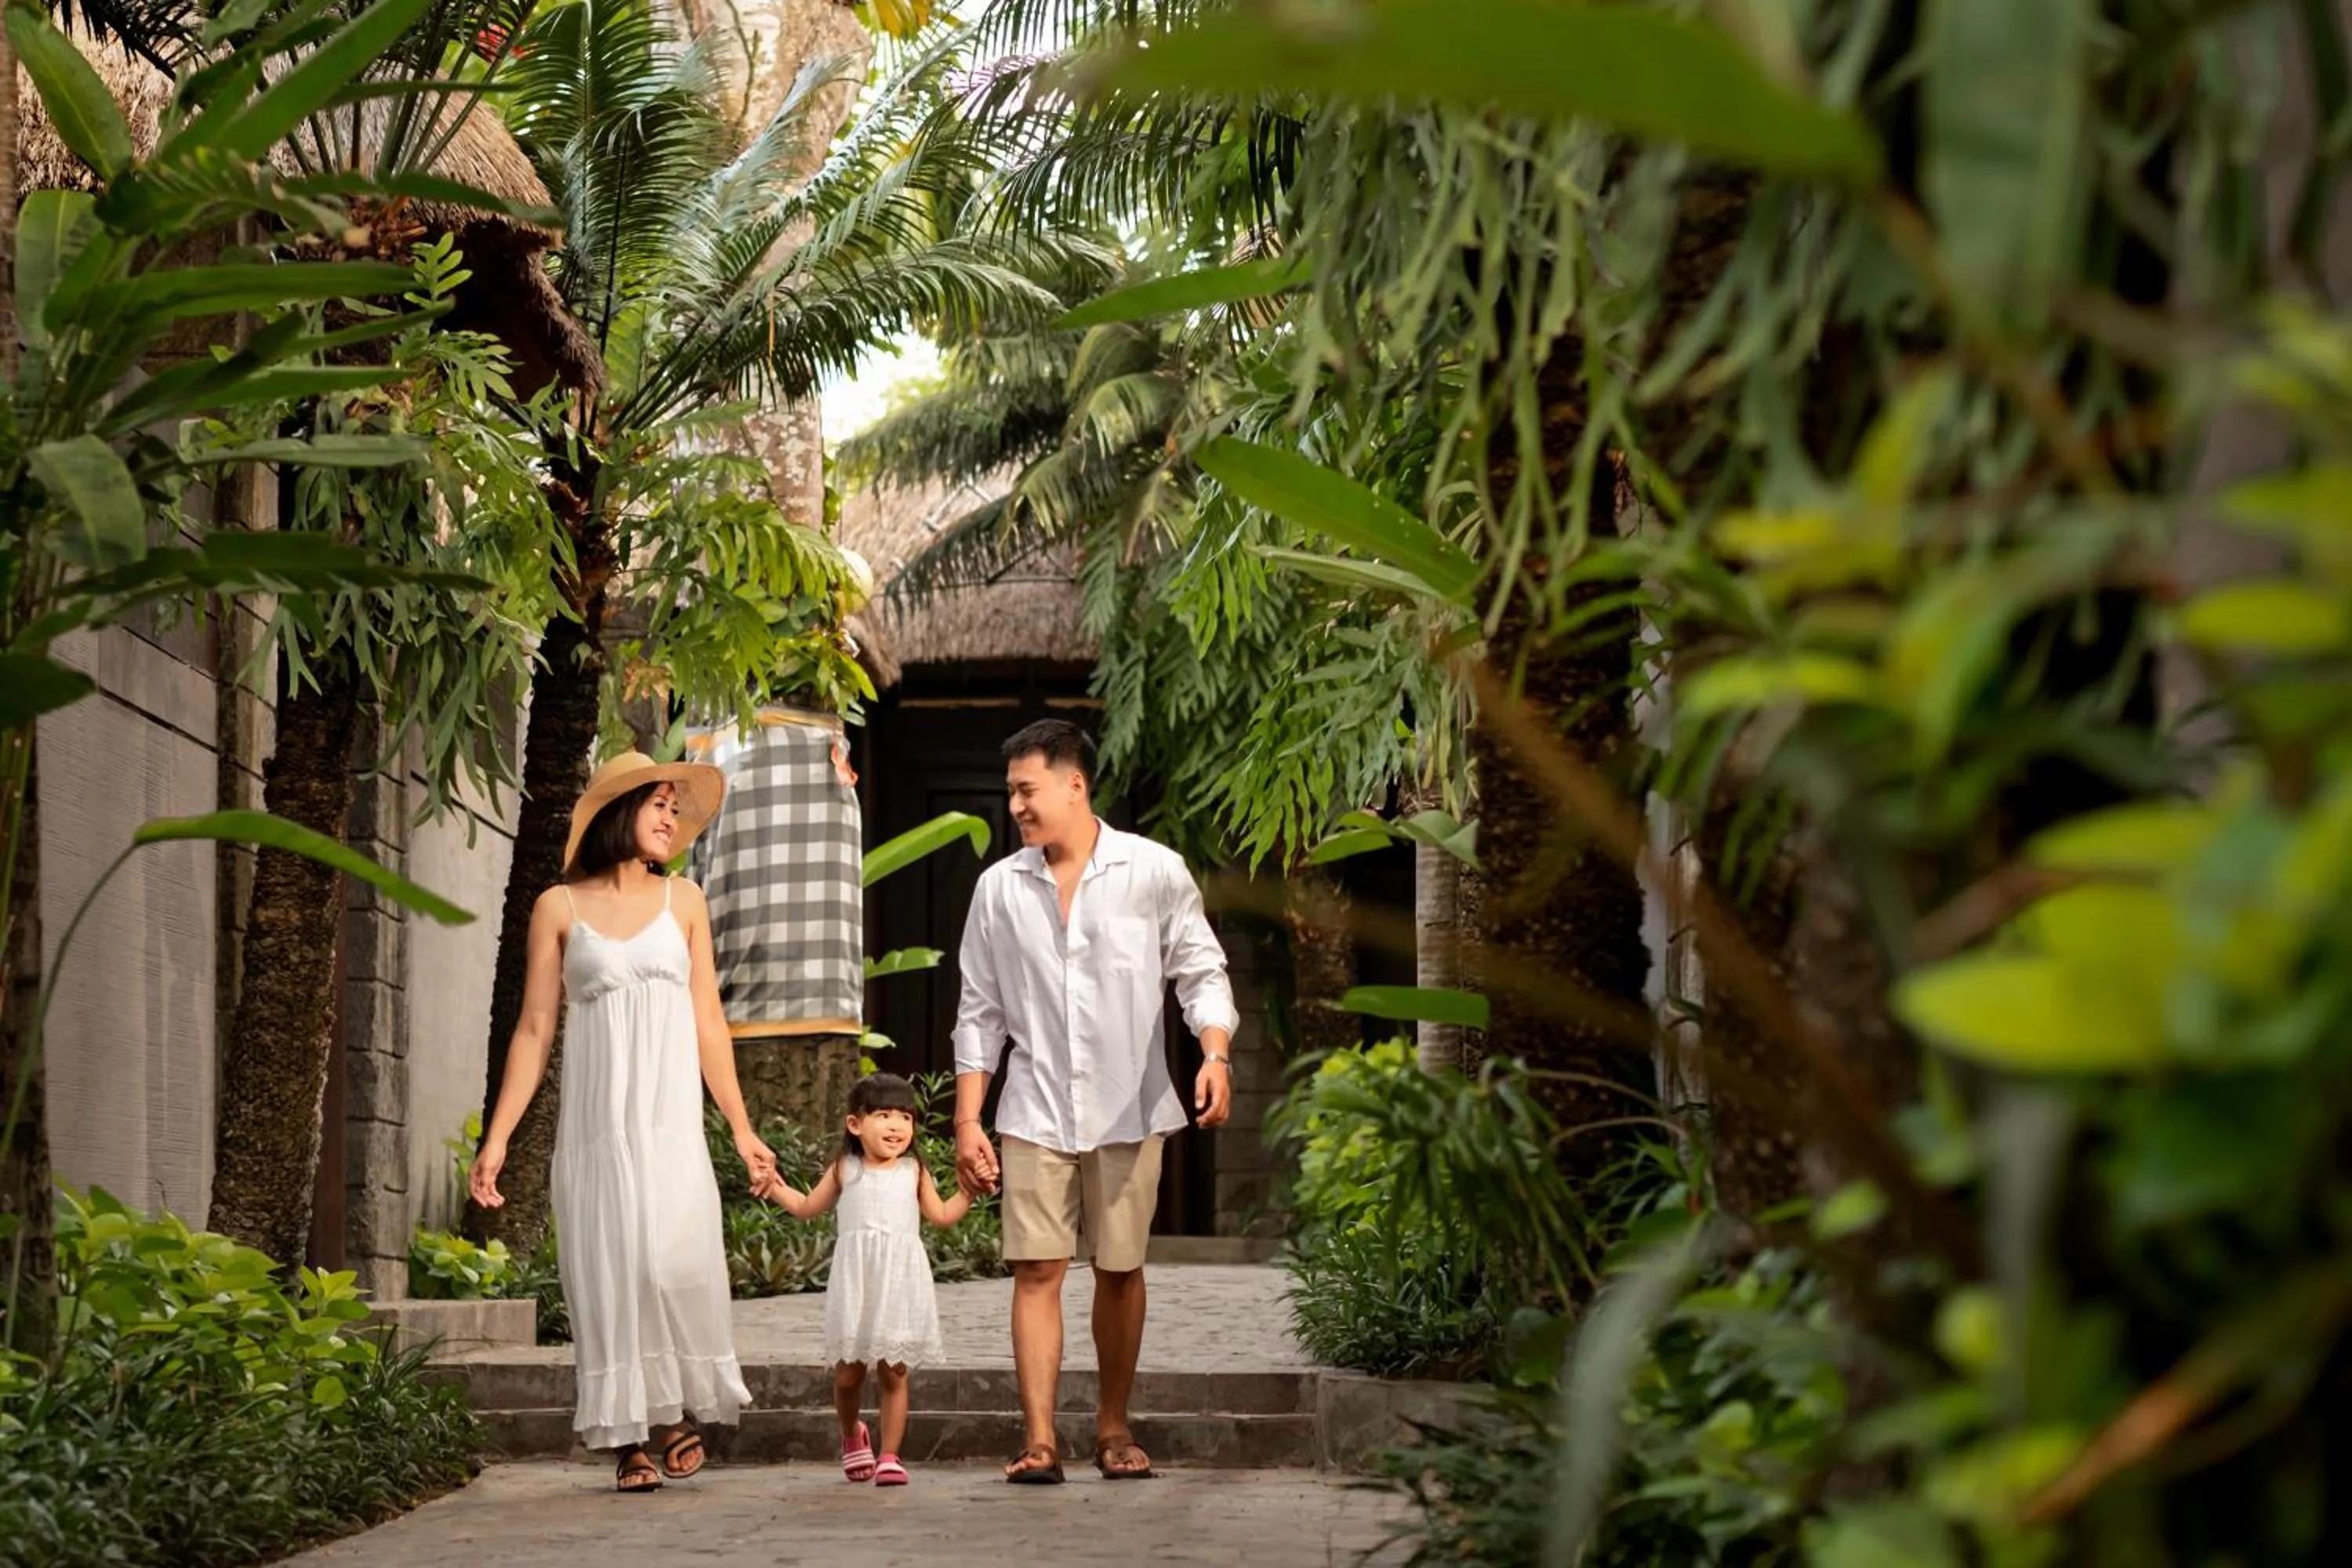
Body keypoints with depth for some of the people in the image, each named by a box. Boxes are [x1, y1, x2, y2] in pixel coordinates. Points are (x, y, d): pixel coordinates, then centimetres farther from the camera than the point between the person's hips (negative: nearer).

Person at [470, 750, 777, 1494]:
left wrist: (742, 1129, 11)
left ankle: (681, 1406, 5)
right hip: (594, 1119, -1)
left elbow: (708, 1023, 13)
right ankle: (628, 1439, 3)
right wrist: (496, 1138, 0)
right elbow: (535, 1030, 5)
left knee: (673, 1260, -15)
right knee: (607, 1268, -4)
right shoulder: (560, 907, 5)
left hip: (670, 1117, 1)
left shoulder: (683, 901, 11)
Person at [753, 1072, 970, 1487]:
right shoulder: (845, 1170, 9)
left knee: (893, 1373, -1)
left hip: (899, 1281, 0)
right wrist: (777, 1189, 8)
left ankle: (890, 1457, 5)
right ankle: (852, 1434, 32)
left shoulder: (914, 1172, 10)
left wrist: (968, 1191, 6)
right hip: (855, 1281, 0)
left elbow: (942, 1215, 17)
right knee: (848, 1373, 3)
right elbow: (809, 1207, 20)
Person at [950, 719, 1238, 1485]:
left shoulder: (1155, 871, -1)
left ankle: (1113, 1424, 21)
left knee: (1120, 1269, 6)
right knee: (1037, 1268, -7)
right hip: (1036, 1111, 1)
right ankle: (1039, 1439, -9)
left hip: (1128, 1107, -1)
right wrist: (967, 1120, 4)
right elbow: (979, 1013, 9)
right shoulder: (999, 888, 6)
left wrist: (1215, 1052, -17)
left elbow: (1201, 971, 2)